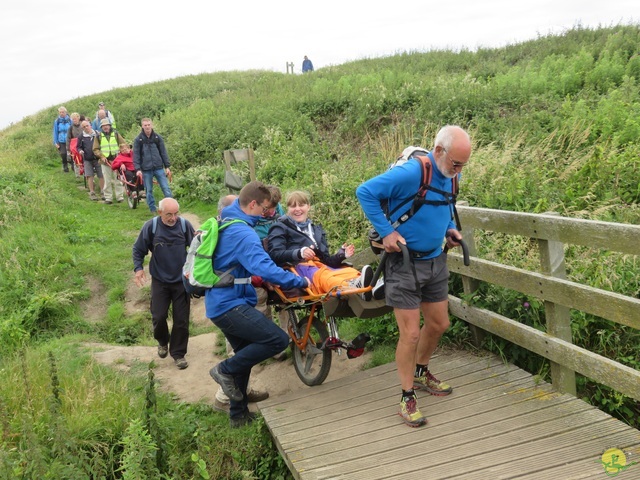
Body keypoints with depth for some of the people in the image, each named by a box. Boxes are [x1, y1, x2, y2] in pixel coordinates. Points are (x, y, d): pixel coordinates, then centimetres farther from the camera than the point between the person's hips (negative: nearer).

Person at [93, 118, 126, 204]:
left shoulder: (116, 134, 8)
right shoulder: (98, 136, 8)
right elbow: (95, 149, 7)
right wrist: (101, 156, -8)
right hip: (105, 161, 0)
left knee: (117, 179, 0)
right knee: (107, 180, 1)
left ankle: (120, 196, 7)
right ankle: (108, 198, 6)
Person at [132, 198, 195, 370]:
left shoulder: (184, 224, -12)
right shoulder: (151, 226, -12)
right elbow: (138, 249, -1)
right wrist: (138, 268, -13)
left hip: (182, 280, 0)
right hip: (160, 281, 0)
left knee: (181, 319, 3)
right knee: (158, 317, 3)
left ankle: (178, 353, 20)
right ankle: (162, 342, 35)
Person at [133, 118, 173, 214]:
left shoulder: (157, 138, 5)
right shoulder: (138, 140, 1)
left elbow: (163, 152, 7)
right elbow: (136, 155, -1)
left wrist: (167, 167, 2)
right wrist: (138, 169, -10)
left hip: (159, 168, 1)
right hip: (146, 170, -1)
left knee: (166, 188, -3)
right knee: (149, 190, 6)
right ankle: (153, 209, 16)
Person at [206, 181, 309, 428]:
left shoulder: (227, 225, 13)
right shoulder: (243, 233, -19)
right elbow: (266, 269, -29)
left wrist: (255, 279, 26)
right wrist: (300, 282, -20)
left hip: (219, 303, 11)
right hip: (231, 306, -11)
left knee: (245, 355, 21)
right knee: (278, 339, -16)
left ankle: (238, 414, 30)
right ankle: (226, 369, -4)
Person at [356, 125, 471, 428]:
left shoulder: (451, 176, 2)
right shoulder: (409, 174, -24)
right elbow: (365, 192, -20)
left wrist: (450, 228, 5)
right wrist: (386, 231, -22)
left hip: (435, 261, 8)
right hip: (404, 263, -8)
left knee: (439, 324, 17)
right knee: (411, 333, -4)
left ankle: (420, 373, 43)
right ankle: (408, 399, 12)